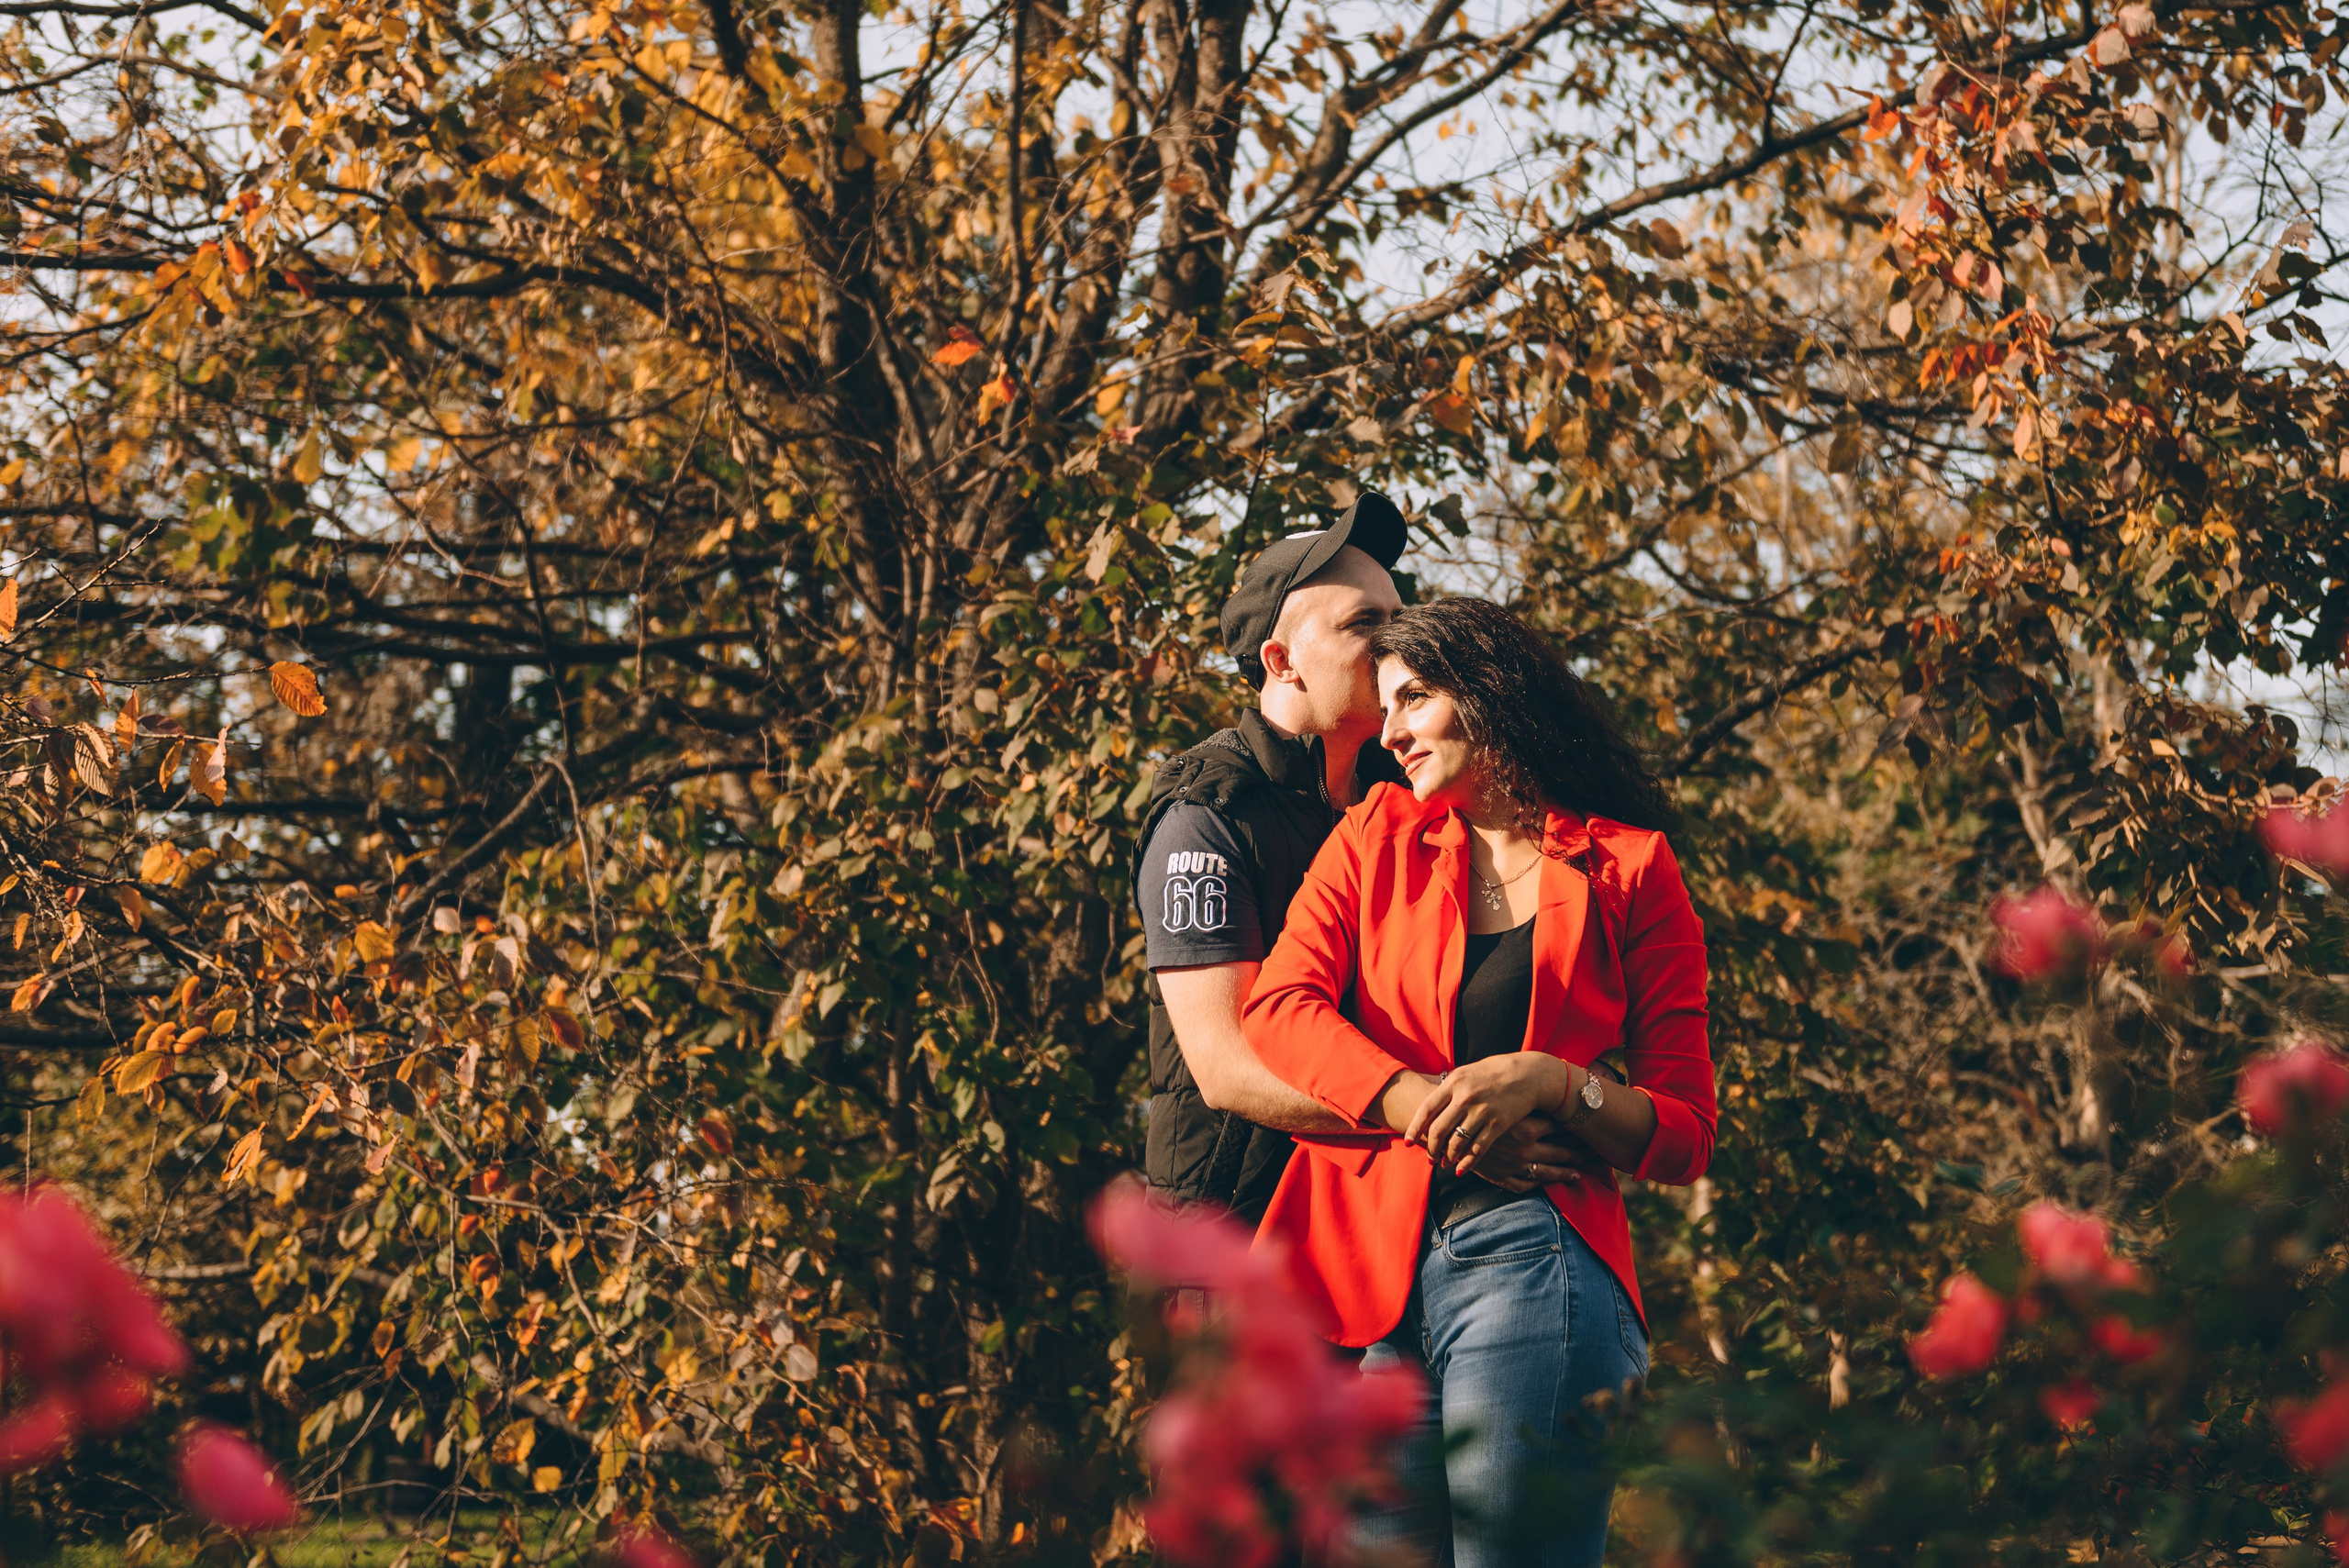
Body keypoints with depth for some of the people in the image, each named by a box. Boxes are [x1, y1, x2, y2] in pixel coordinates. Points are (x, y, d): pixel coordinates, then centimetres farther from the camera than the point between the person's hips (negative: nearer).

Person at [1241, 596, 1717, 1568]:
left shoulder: (1629, 870, 8)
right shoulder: (1377, 837, 17)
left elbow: (1684, 1137, 6)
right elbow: (1277, 1008, 0)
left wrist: (1552, 1083, -12)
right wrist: (1422, 1105, -13)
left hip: (1531, 1257, -3)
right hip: (1370, 1262, 3)